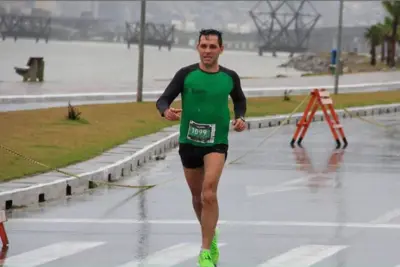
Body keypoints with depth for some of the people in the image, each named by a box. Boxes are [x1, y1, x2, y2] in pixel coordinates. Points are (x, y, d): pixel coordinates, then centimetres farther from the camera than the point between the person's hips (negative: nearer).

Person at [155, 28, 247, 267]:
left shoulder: (230, 77, -2)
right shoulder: (186, 74, -6)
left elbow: (240, 100, 18)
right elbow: (163, 99, -8)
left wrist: (241, 118, -2)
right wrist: (166, 111, -30)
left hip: (217, 142, -2)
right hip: (189, 142, 2)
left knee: (209, 192, -21)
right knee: (198, 196, 16)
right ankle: (211, 236, 44)